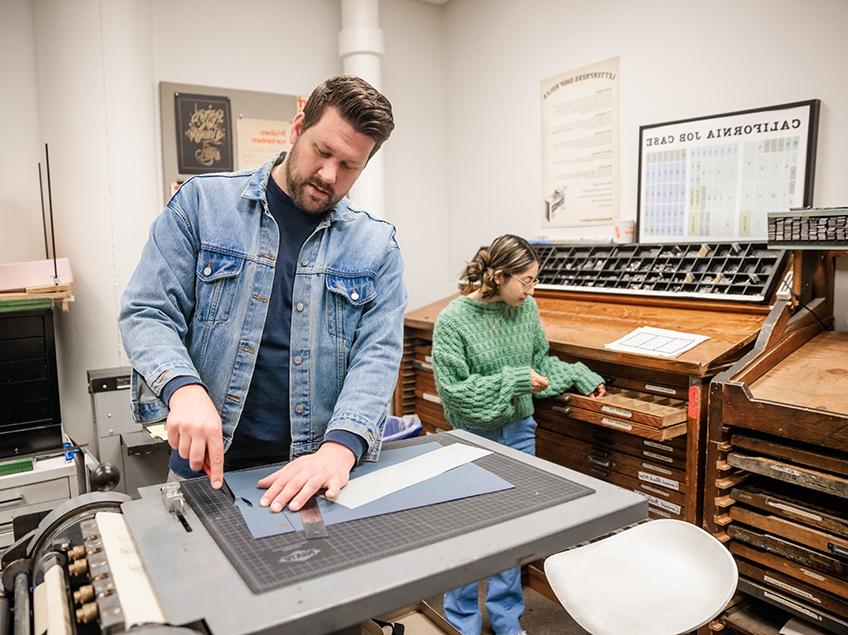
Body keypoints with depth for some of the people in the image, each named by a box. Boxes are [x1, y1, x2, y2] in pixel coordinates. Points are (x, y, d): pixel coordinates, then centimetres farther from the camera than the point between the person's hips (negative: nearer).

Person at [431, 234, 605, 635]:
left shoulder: (526, 309, -3)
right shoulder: (453, 320, -18)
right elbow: (454, 389, -19)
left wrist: (580, 377, 3)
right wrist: (514, 381, -21)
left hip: (520, 433, 5)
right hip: (474, 438, -5)